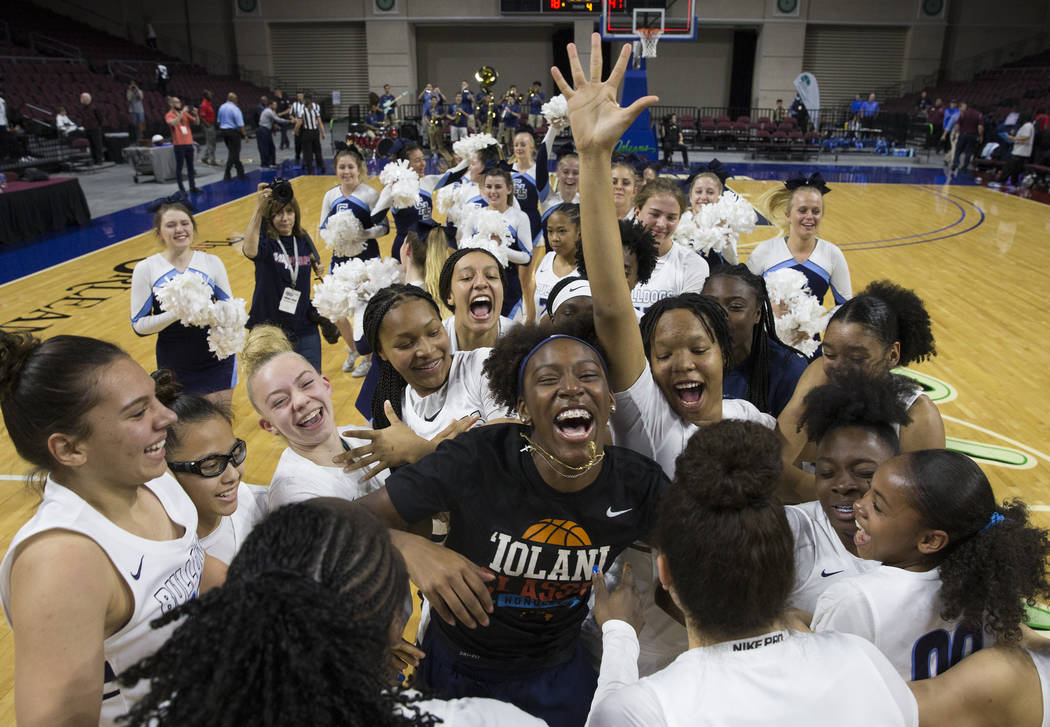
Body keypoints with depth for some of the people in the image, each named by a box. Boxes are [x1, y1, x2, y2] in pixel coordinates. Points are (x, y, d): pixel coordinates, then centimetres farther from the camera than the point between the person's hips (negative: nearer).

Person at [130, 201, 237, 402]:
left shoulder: (212, 262, 1)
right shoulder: (145, 269, -2)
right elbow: (138, 324, -5)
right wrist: (176, 313, -21)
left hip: (217, 363, 1)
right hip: (174, 368, 0)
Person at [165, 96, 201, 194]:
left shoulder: (185, 113, 10)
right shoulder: (169, 115, -4)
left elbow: (197, 122, 10)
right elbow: (173, 123, -25)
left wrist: (196, 114, -8)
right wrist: (182, 113, -24)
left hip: (189, 143, 5)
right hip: (179, 145, -5)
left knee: (190, 166, 10)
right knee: (179, 167, 0)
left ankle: (192, 187, 17)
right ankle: (181, 188, 5)